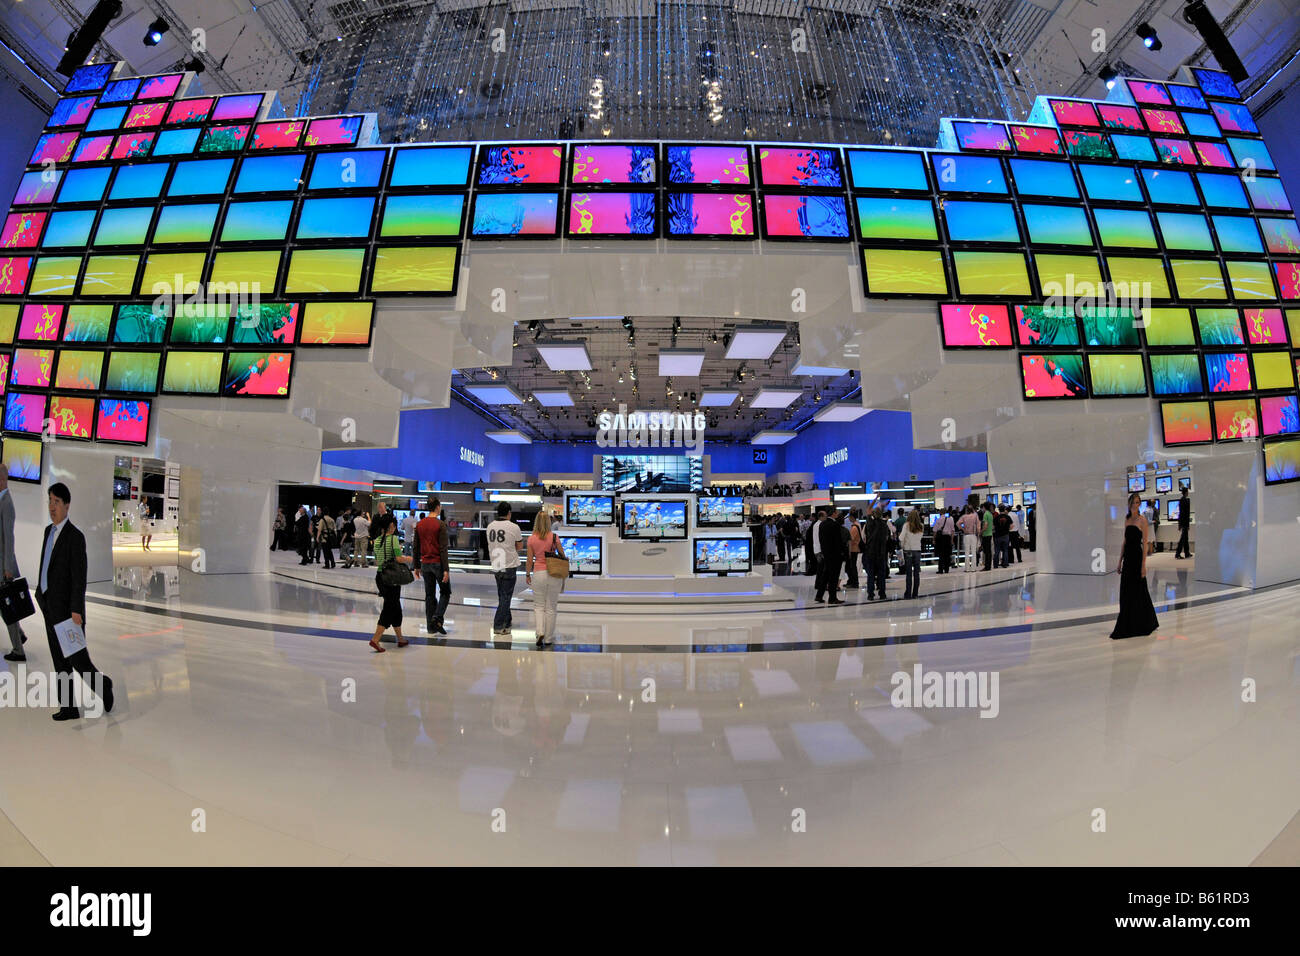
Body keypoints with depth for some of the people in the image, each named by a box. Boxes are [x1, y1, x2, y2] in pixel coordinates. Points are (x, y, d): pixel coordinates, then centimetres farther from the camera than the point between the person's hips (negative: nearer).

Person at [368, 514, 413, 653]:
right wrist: (409, 559, 0)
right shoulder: (393, 538, -13)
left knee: (396, 608, 16)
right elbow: (399, 559, -19)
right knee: (389, 609, 0)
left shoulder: (377, 541, 9)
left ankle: (400, 639, 23)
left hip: (379, 576, 8)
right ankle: (375, 639, -8)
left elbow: (376, 562, 14)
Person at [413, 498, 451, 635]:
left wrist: (417, 567, 16)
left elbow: (416, 548, 9)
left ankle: (431, 626, 13)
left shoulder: (419, 525, 6)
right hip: (438, 563, -5)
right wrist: (446, 569, -15)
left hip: (425, 564, 5)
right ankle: (437, 617, -9)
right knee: (445, 592, 10)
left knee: (429, 595, 12)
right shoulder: (440, 525, -12)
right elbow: (443, 549, -15)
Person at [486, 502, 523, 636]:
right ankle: (498, 627, -2)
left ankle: (507, 620, 31)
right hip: (509, 566, -5)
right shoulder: (514, 527, -11)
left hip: (495, 566, 5)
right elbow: (518, 547, 0)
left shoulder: (490, 527, 3)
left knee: (502, 596, 18)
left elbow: (490, 545, 13)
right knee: (505, 597, 0)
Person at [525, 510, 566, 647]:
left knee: (538, 605, 14)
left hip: (539, 573, 0)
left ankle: (540, 632, -5)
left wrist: (527, 575, 13)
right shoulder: (554, 537, -4)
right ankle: (549, 638, 14)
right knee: (551, 607, 9)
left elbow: (530, 560, 0)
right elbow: (562, 555, 2)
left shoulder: (531, 539, -3)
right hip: (555, 574, 0)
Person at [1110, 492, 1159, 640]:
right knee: (1126, 593, 9)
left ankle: (1142, 625, 9)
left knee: (1136, 592, -1)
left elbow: (1145, 543, -11)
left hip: (1137, 557, -7)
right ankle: (1126, 627, 16)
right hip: (1127, 557, 7)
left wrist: (1143, 565, -16)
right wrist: (1120, 561, 14)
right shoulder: (1127, 518, 13)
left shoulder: (1142, 520, -8)